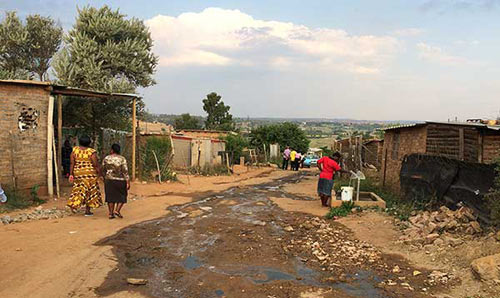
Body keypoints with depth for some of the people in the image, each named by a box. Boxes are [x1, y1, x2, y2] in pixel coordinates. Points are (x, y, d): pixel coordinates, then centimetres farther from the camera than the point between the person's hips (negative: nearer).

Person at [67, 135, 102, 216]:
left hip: (78, 174, 4)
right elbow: (96, 165, -12)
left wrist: (71, 174, 2)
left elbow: (71, 163, -2)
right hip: (90, 174, -3)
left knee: (79, 190, 20)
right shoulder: (92, 152, -12)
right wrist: (100, 173, 0)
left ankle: (73, 204, 3)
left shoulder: (75, 150, -2)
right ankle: (87, 211, 10)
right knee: (90, 192, 7)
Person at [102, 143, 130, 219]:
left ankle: (111, 214, 8)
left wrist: (105, 179, 21)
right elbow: (125, 171, -14)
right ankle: (117, 210, -3)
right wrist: (128, 182, -12)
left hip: (109, 180, 3)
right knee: (122, 196, 12)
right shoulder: (122, 159, -10)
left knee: (111, 197, 10)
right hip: (120, 181, -2)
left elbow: (103, 170, 5)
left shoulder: (106, 158, -2)